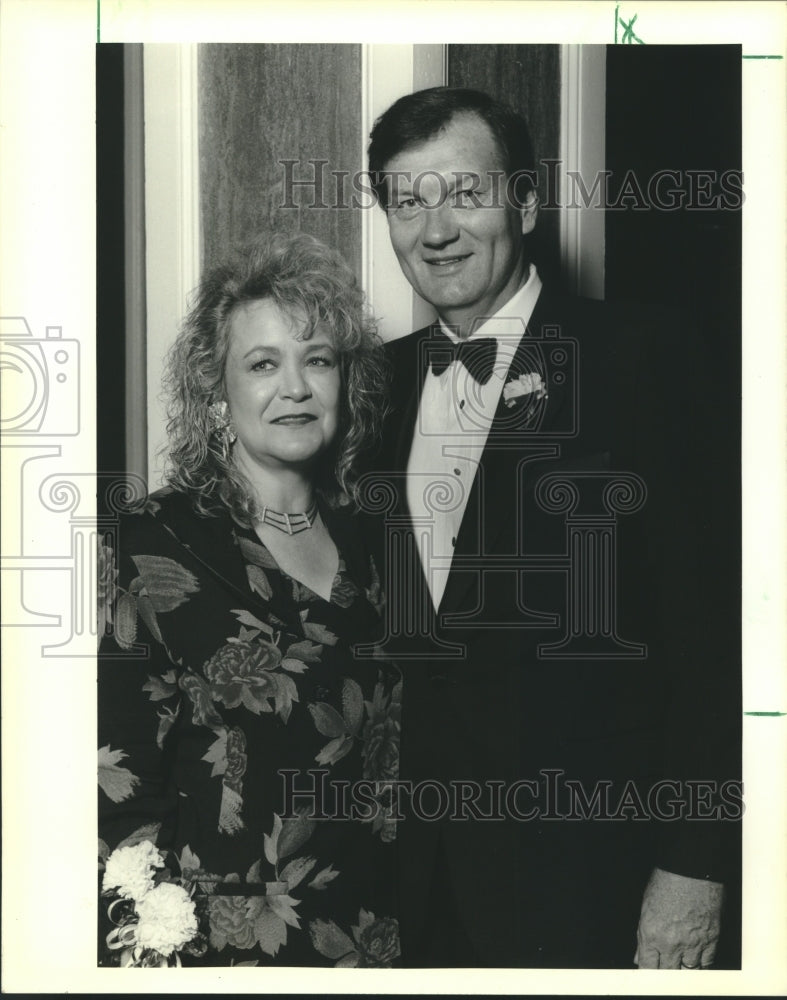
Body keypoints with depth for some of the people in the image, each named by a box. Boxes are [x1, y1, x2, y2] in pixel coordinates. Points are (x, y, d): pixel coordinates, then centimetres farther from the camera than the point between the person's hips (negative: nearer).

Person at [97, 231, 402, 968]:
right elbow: (121, 790, -11)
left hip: (377, 938, 5)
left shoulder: (365, 540, 3)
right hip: (227, 944, -4)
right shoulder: (151, 548, -11)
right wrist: (159, 956, -17)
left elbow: (393, 758, 10)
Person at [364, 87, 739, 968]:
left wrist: (695, 864, -15)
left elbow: (706, 622, -13)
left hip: (580, 865, -4)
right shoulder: (385, 378, 6)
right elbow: (382, 618, 10)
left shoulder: (641, 359, -10)